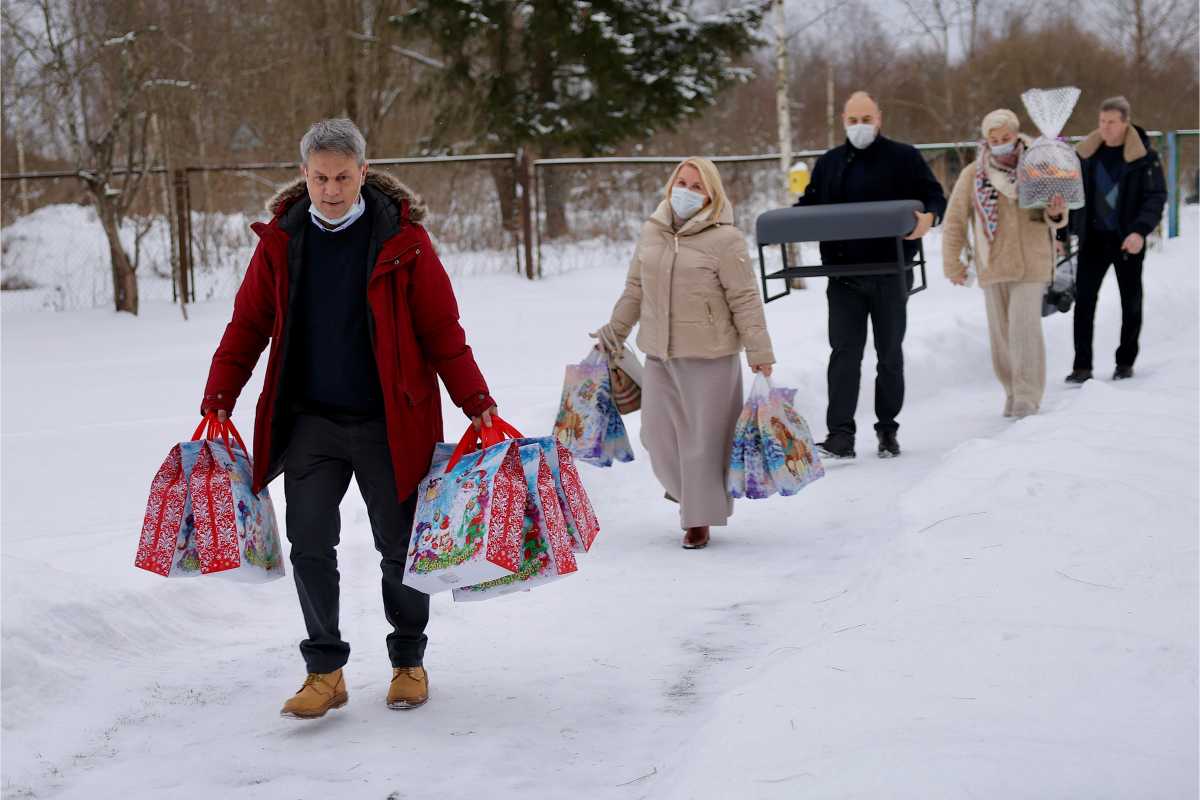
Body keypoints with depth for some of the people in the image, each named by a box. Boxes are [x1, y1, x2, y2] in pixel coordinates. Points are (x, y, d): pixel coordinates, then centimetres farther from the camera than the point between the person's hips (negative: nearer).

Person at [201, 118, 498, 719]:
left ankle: (408, 661, 27)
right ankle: (325, 671, 8)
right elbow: (248, 326, 8)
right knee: (309, 544, -4)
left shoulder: (402, 239, -7)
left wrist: (476, 403, -9)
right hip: (310, 422, 2)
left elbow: (442, 329, -5)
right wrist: (218, 402, 2)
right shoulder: (282, 240, 1)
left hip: (388, 422, -2)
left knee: (398, 546, 8)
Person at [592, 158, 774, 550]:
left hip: (710, 357, -5)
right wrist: (614, 332, 24)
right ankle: (685, 486, 37)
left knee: (703, 438, 1)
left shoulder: (724, 239, -9)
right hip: (659, 355, 5)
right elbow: (635, 290, 19)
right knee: (659, 434, 9)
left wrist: (759, 352, -11)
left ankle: (699, 519, 14)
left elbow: (745, 301, -9)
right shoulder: (651, 232, 7)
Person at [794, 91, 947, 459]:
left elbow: (935, 197, 0)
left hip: (890, 272, -2)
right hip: (843, 274, 2)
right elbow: (808, 206, 16)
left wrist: (928, 216, -23)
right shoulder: (828, 163, 13)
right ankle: (840, 435, -11)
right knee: (844, 351, -7)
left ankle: (888, 430, 20)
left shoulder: (904, 158, 2)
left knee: (889, 352, 8)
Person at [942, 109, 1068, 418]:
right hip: (992, 267, 2)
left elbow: (1055, 219, 7)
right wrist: (952, 262, 5)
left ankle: (1028, 396, -5)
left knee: (1025, 329, -11)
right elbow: (955, 221, 7)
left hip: (1030, 265, -2)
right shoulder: (973, 175, 0)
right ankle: (1012, 391, 22)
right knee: (1001, 333, 7)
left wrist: (1055, 213, -16)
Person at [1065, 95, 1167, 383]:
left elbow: (1156, 197, -12)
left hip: (1128, 240, -2)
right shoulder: (1086, 153, 1)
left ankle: (1125, 362, 22)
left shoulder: (1144, 155, -8)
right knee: (1084, 299, -6)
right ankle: (1082, 366, -3)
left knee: (1131, 301, 8)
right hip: (1093, 237, 2)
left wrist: (1141, 230, -25)